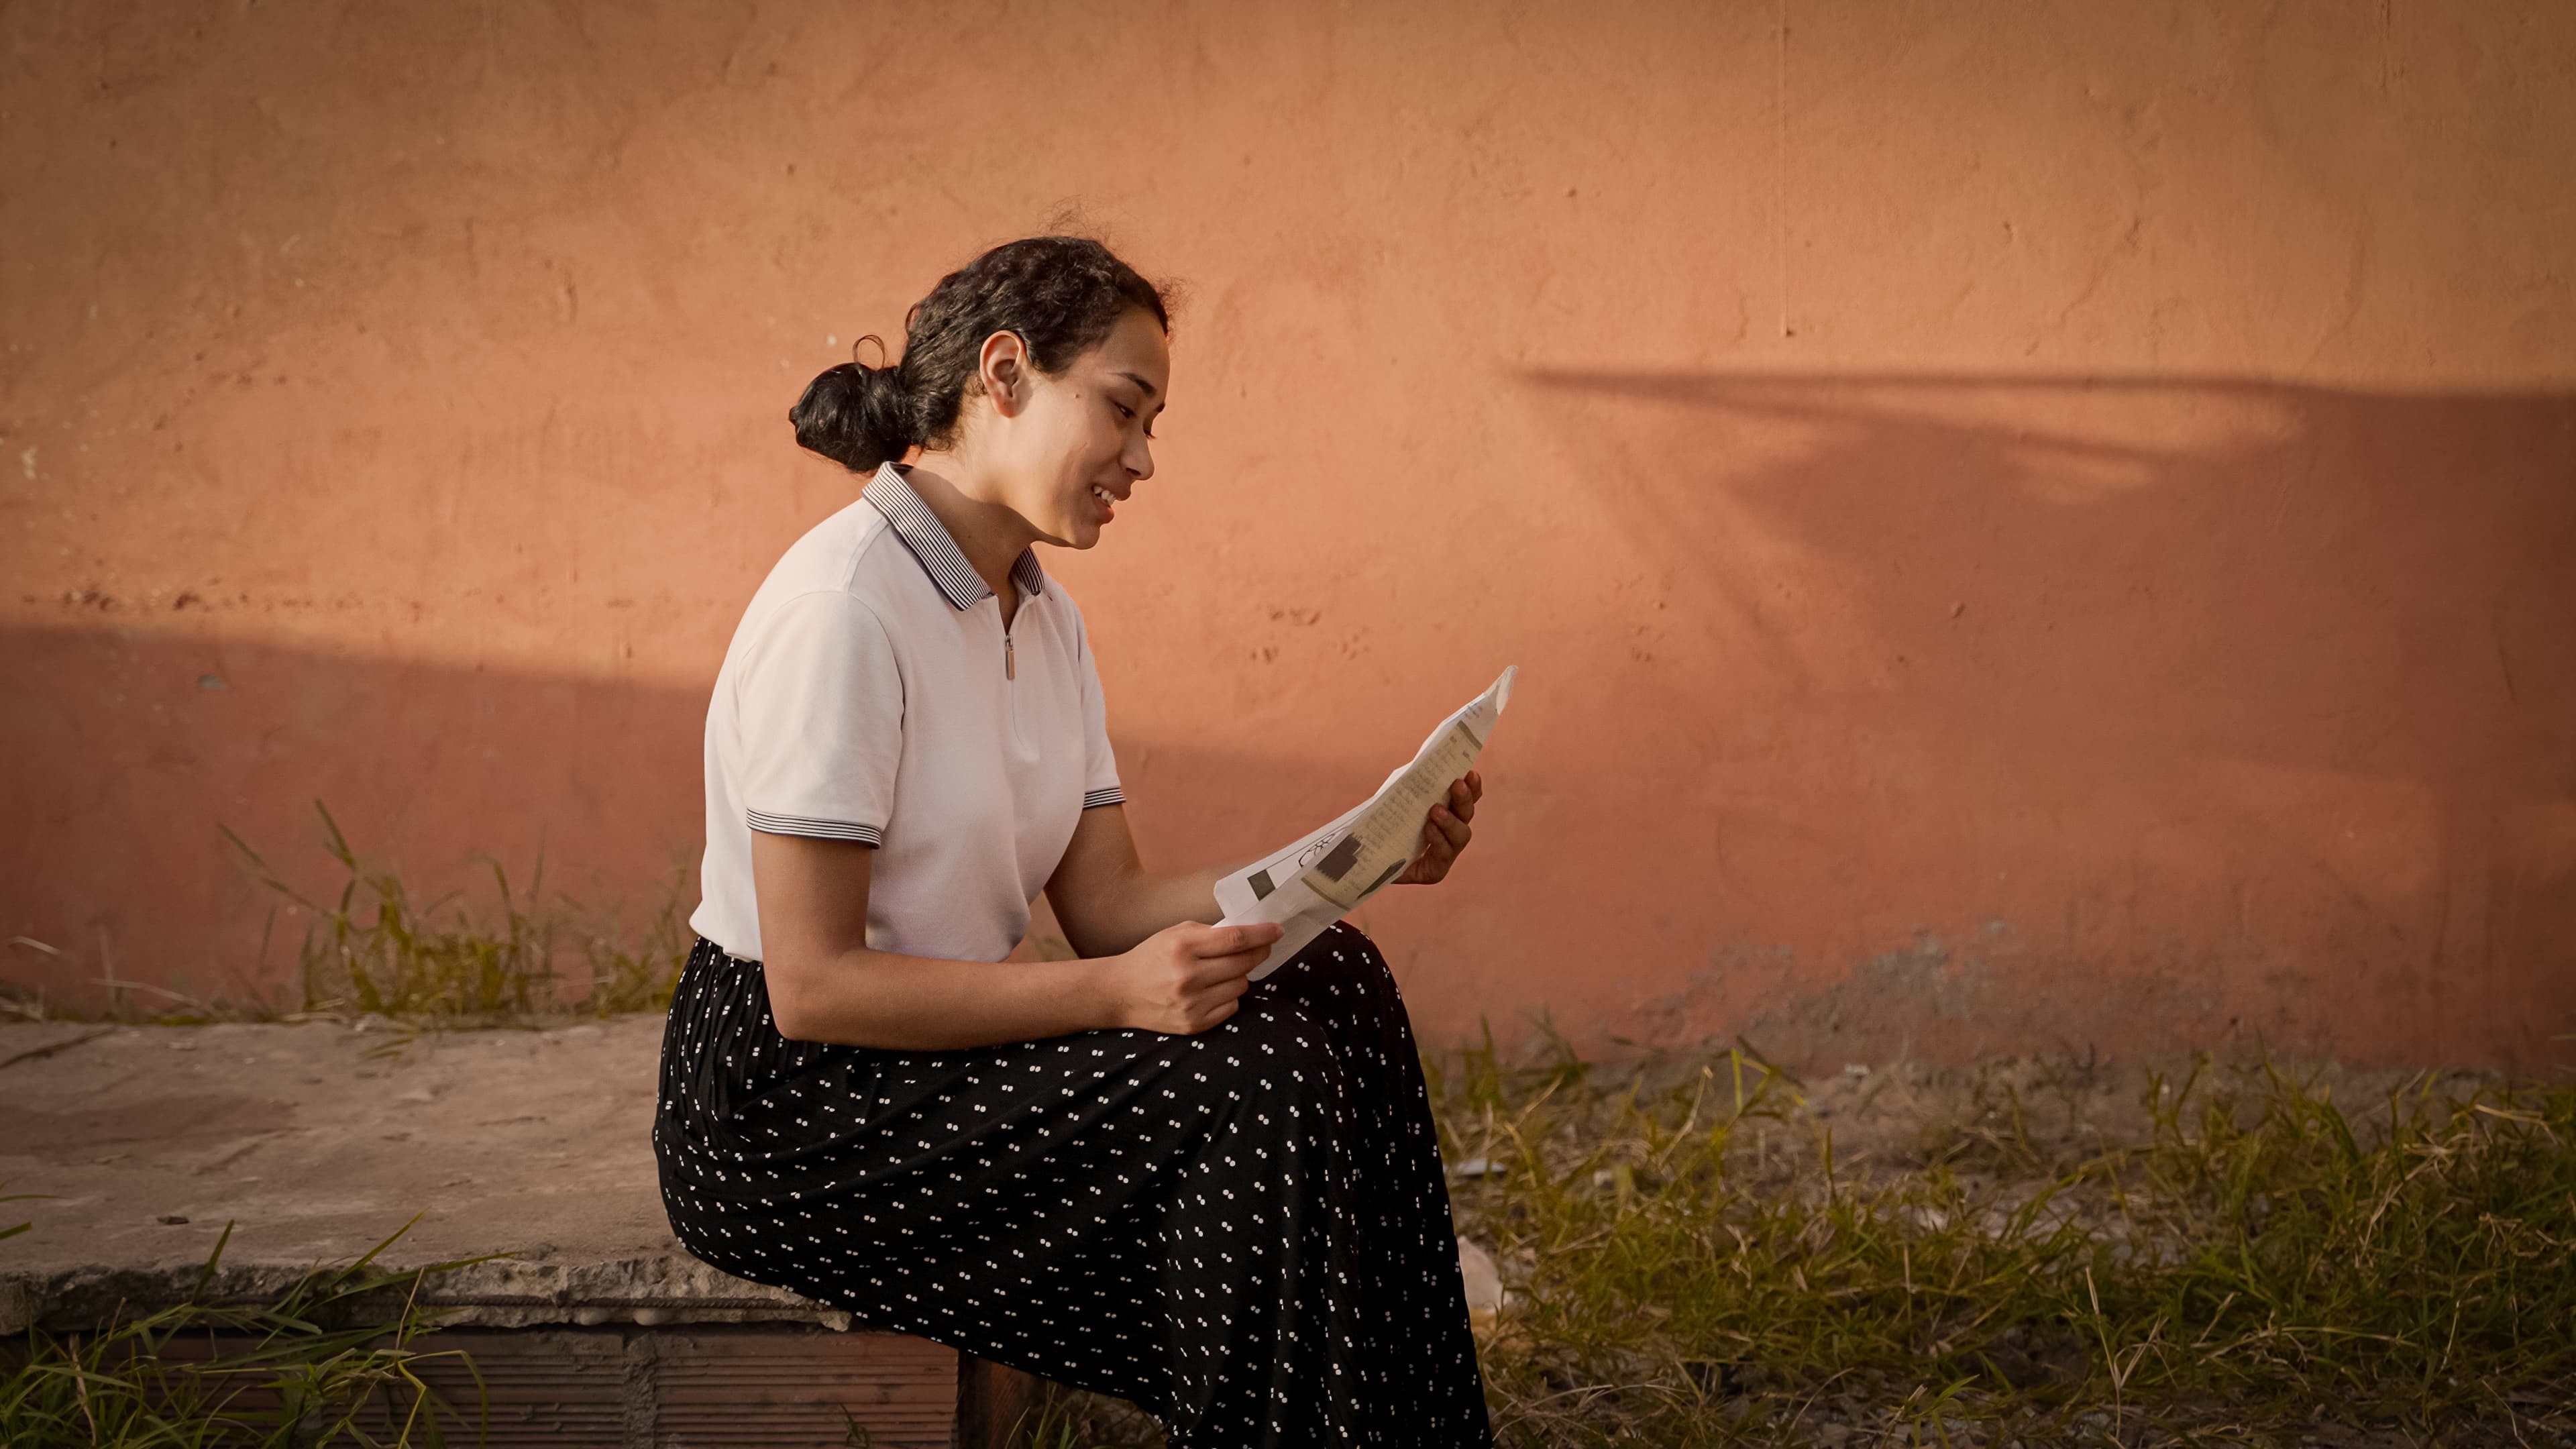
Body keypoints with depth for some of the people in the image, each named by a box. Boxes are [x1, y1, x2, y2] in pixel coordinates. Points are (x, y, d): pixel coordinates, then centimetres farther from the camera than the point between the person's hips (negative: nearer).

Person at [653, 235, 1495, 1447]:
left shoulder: (1043, 618, 10)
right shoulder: (842, 606, -20)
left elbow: (1109, 903, 4)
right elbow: (811, 984, -23)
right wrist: (1115, 992, -29)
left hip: (930, 1048, 9)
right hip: (785, 1105, -9)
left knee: (1332, 987, -5)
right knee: (1253, 1097, -21)